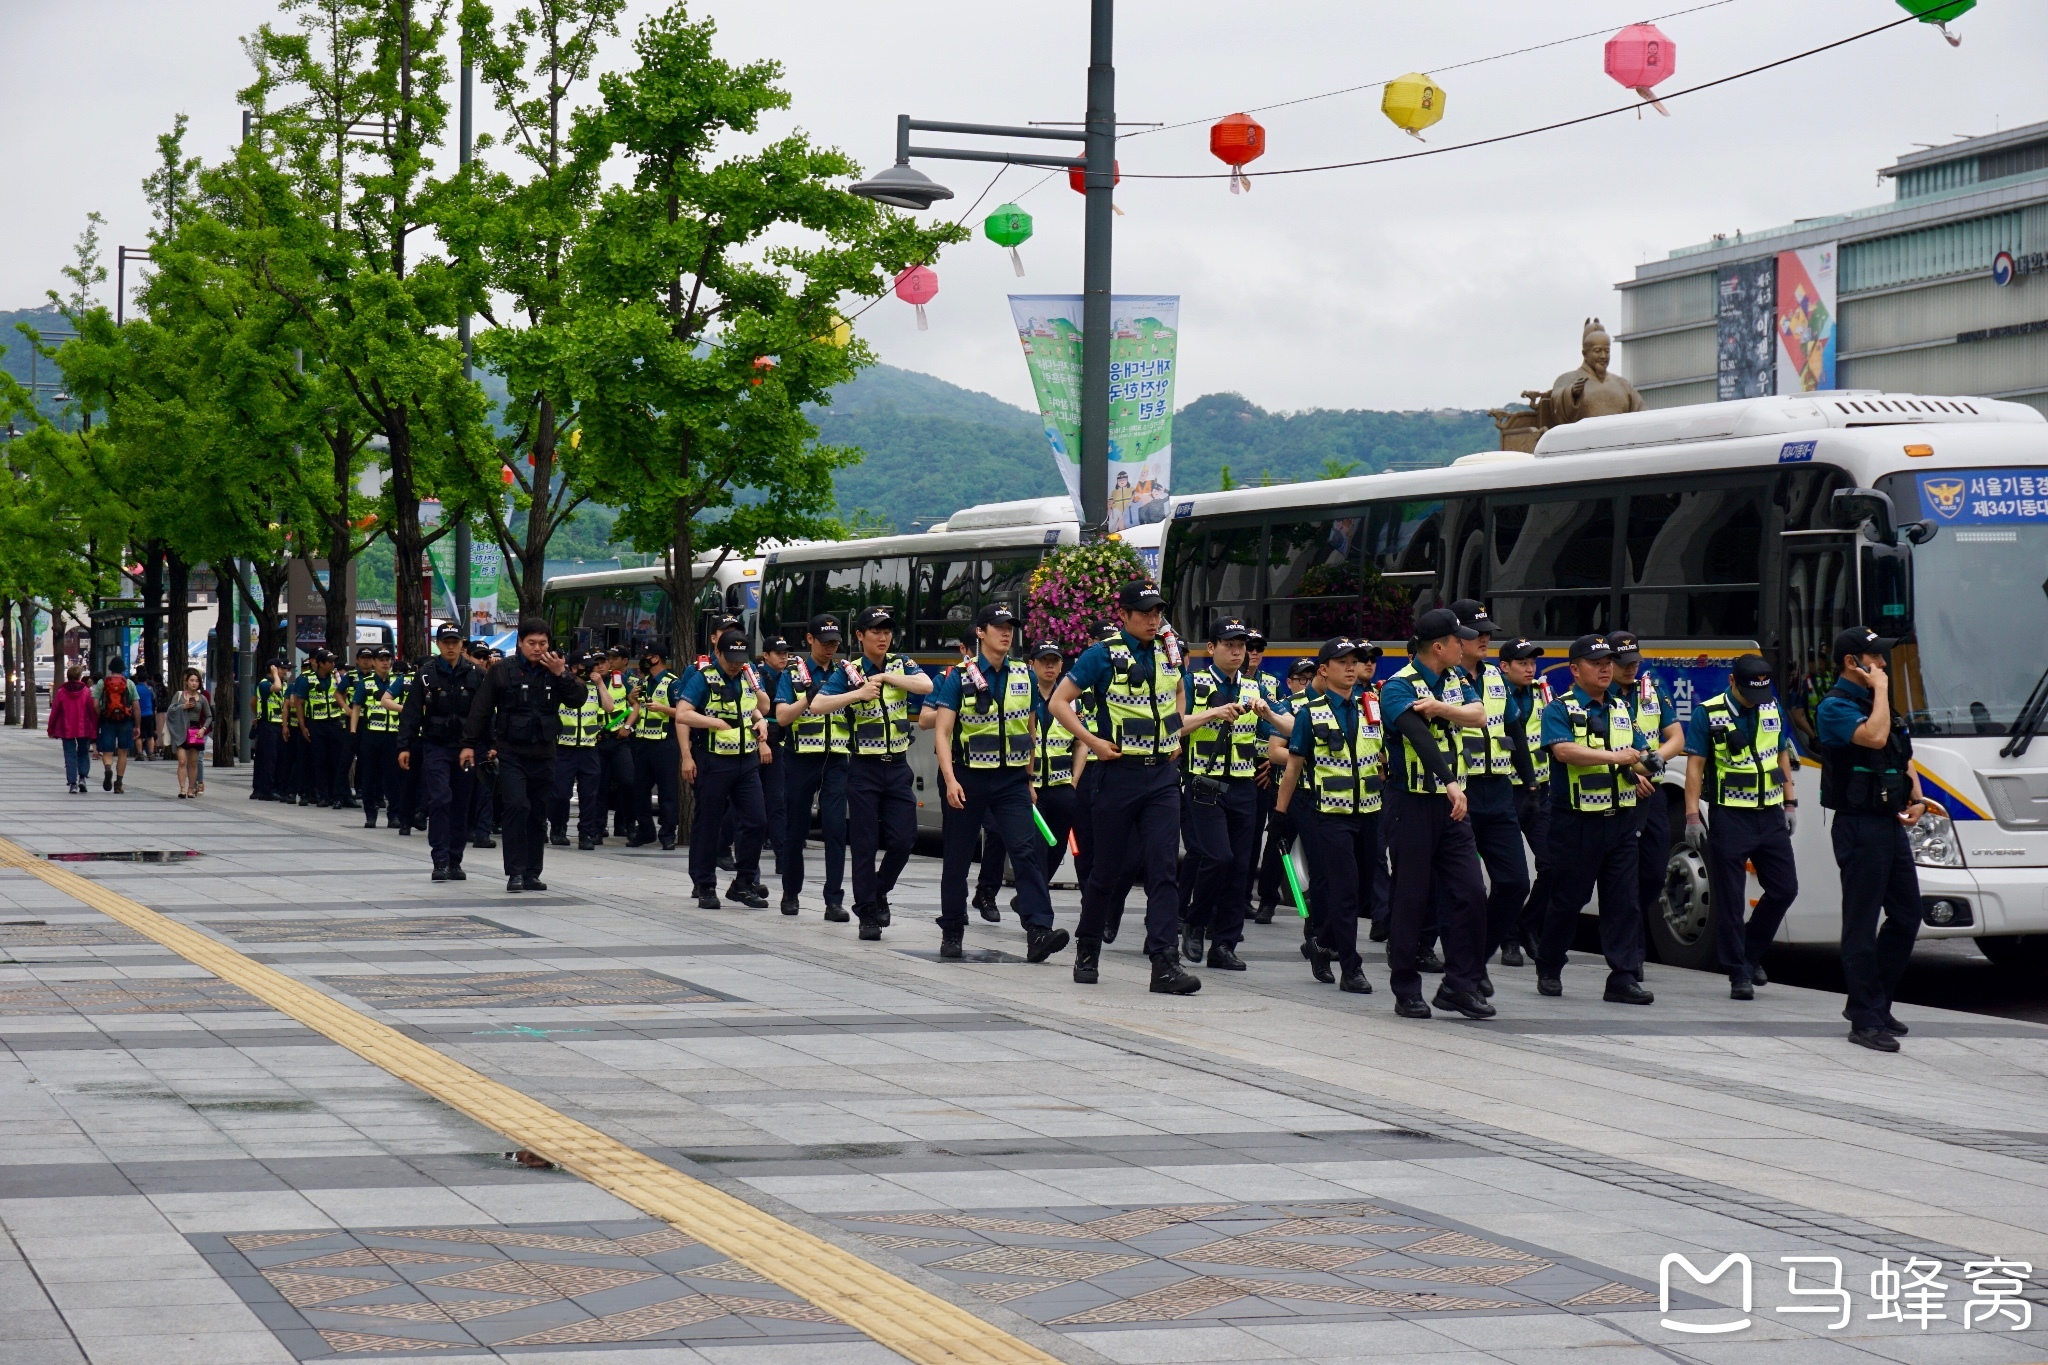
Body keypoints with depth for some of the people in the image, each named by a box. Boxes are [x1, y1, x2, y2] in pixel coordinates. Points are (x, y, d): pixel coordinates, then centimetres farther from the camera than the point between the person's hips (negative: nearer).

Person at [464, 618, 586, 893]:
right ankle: (515, 872, -14)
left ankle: (532, 874, 16)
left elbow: (577, 700, -3)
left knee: (539, 816, 8)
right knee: (517, 806, -17)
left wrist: (562, 674, -16)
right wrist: (469, 744, -1)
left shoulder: (556, 671, 7)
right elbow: (481, 708, 2)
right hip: (511, 753, -3)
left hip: (543, 754, 3)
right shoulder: (502, 670, -1)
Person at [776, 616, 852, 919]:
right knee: (796, 829, 7)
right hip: (801, 760, -1)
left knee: (836, 828, -8)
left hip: (836, 760, 1)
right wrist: (809, 697, -18)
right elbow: (782, 716, -5)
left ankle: (834, 900, -8)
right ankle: (791, 894, 22)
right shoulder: (793, 674, 4)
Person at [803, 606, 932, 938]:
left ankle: (880, 893, 20)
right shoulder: (848, 671, -1)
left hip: (898, 765, 2)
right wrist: (858, 693, -24)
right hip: (864, 768, -2)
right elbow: (816, 706, -14)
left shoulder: (901, 665, 6)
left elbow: (926, 686, -14)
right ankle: (867, 914, 6)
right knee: (865, 844, -2)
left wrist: (885, 676, -18)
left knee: (903, 838, -5)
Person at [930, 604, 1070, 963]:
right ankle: (951, 932, 23)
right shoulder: (960, 677, -3)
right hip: (969, 778, -2)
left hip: (1012, 781, 2)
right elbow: (941, 732, -7)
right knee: (958, 858, 8)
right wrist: (950, 780, -18)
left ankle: (1038, 932, -24)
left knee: (1027, 850, -15)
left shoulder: (1025, 678, 8)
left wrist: (1028, 781, 16)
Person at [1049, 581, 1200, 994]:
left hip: (1163, 774, 3)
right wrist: (1091, 741, -12)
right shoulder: (1104, 656, -6)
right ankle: (1087, 949, 25)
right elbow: (1059, 701, -3)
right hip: (1119, 772, -3)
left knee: (1162, 867, -7)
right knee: (1108, 866, 6)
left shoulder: (1170, 653, 9)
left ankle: (1165, 962, -13)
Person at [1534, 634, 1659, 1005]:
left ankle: (1623, 978, -1)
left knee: (1623, 900, -1)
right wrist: (1615, 756, -25)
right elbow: (1563, 751, -21)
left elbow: (1639, 752, 14)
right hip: (1577, 820, -5)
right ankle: (1548, 970, 21)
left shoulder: (1623, 709, 16)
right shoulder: (1560, 710, -3)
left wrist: (1646, 762, -10)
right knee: (1567, 898, 4)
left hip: (1620, 818, 5)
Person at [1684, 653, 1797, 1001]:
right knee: (1729, 900, -2)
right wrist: (1693, 816, -15)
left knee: (1784, 888, 5)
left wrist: (1790, 804, 14)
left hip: (1770, 816, 5)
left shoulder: (1772, 711, 9)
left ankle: (1749, 955, 23)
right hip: (1730, 818, -5)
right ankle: (1739, 975, 5)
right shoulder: (1708, 715, -7)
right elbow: (1695, 766, -8)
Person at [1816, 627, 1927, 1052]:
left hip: (1892, 824, 9)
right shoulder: (1835, 707, -9)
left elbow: (1903, 757, 27)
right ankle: (1865, 1021, -3)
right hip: (1859, 826, -9)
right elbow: (1874, 737, -28)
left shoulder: (1875, 702, 19)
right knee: (1862, 924, -6)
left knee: (1906, 918, 11)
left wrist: (1916, 798, 9)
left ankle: (1874, 1003, 24)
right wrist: (1880, 689, -15)